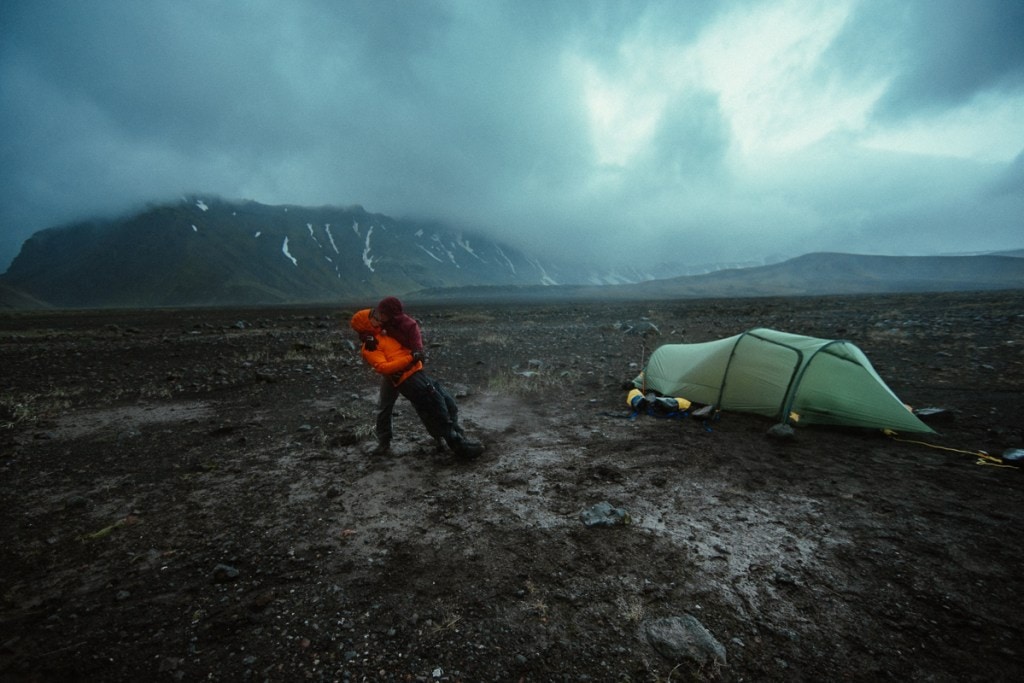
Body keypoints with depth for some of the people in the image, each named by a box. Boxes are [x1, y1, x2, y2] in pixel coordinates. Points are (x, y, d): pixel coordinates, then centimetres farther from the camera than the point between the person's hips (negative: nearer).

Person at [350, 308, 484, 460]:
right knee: (439, 410, -13)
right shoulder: (369, 347, -5)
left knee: (450, 406, 6)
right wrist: (409, 358, -21)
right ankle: (459, 445, -6)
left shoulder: (383, 337, 24)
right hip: (408, 380, -9)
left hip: (418, 373, 9)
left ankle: (457, 438, 17)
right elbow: (383, 367, -20)